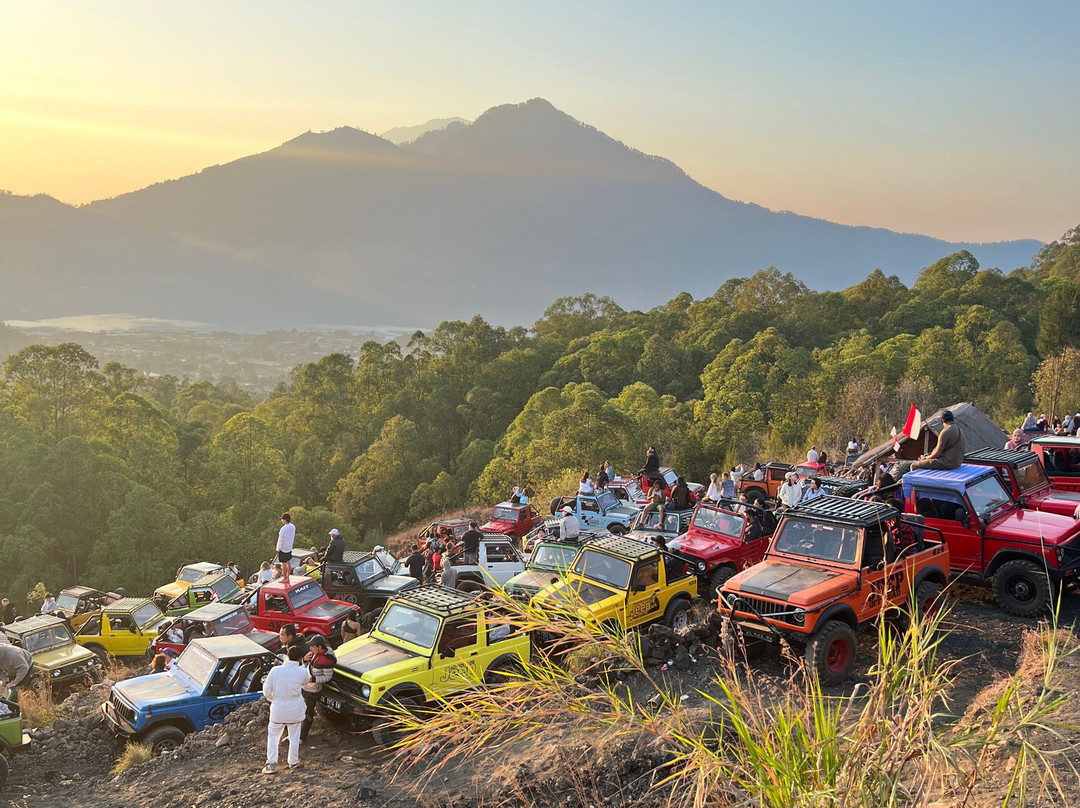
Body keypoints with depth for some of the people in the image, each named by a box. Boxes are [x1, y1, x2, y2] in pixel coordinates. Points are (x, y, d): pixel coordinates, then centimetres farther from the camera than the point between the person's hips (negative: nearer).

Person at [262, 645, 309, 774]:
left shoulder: (275, 670, -14)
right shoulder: (302, 672, -14)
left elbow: (266, 691, -7)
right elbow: (306, 681, 11)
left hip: (278, 710, 0)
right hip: (295, 711, 0)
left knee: (273, 737, 16)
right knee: (294, 738, 17)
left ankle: (271, 764, 8)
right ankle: (293, 762, 26)